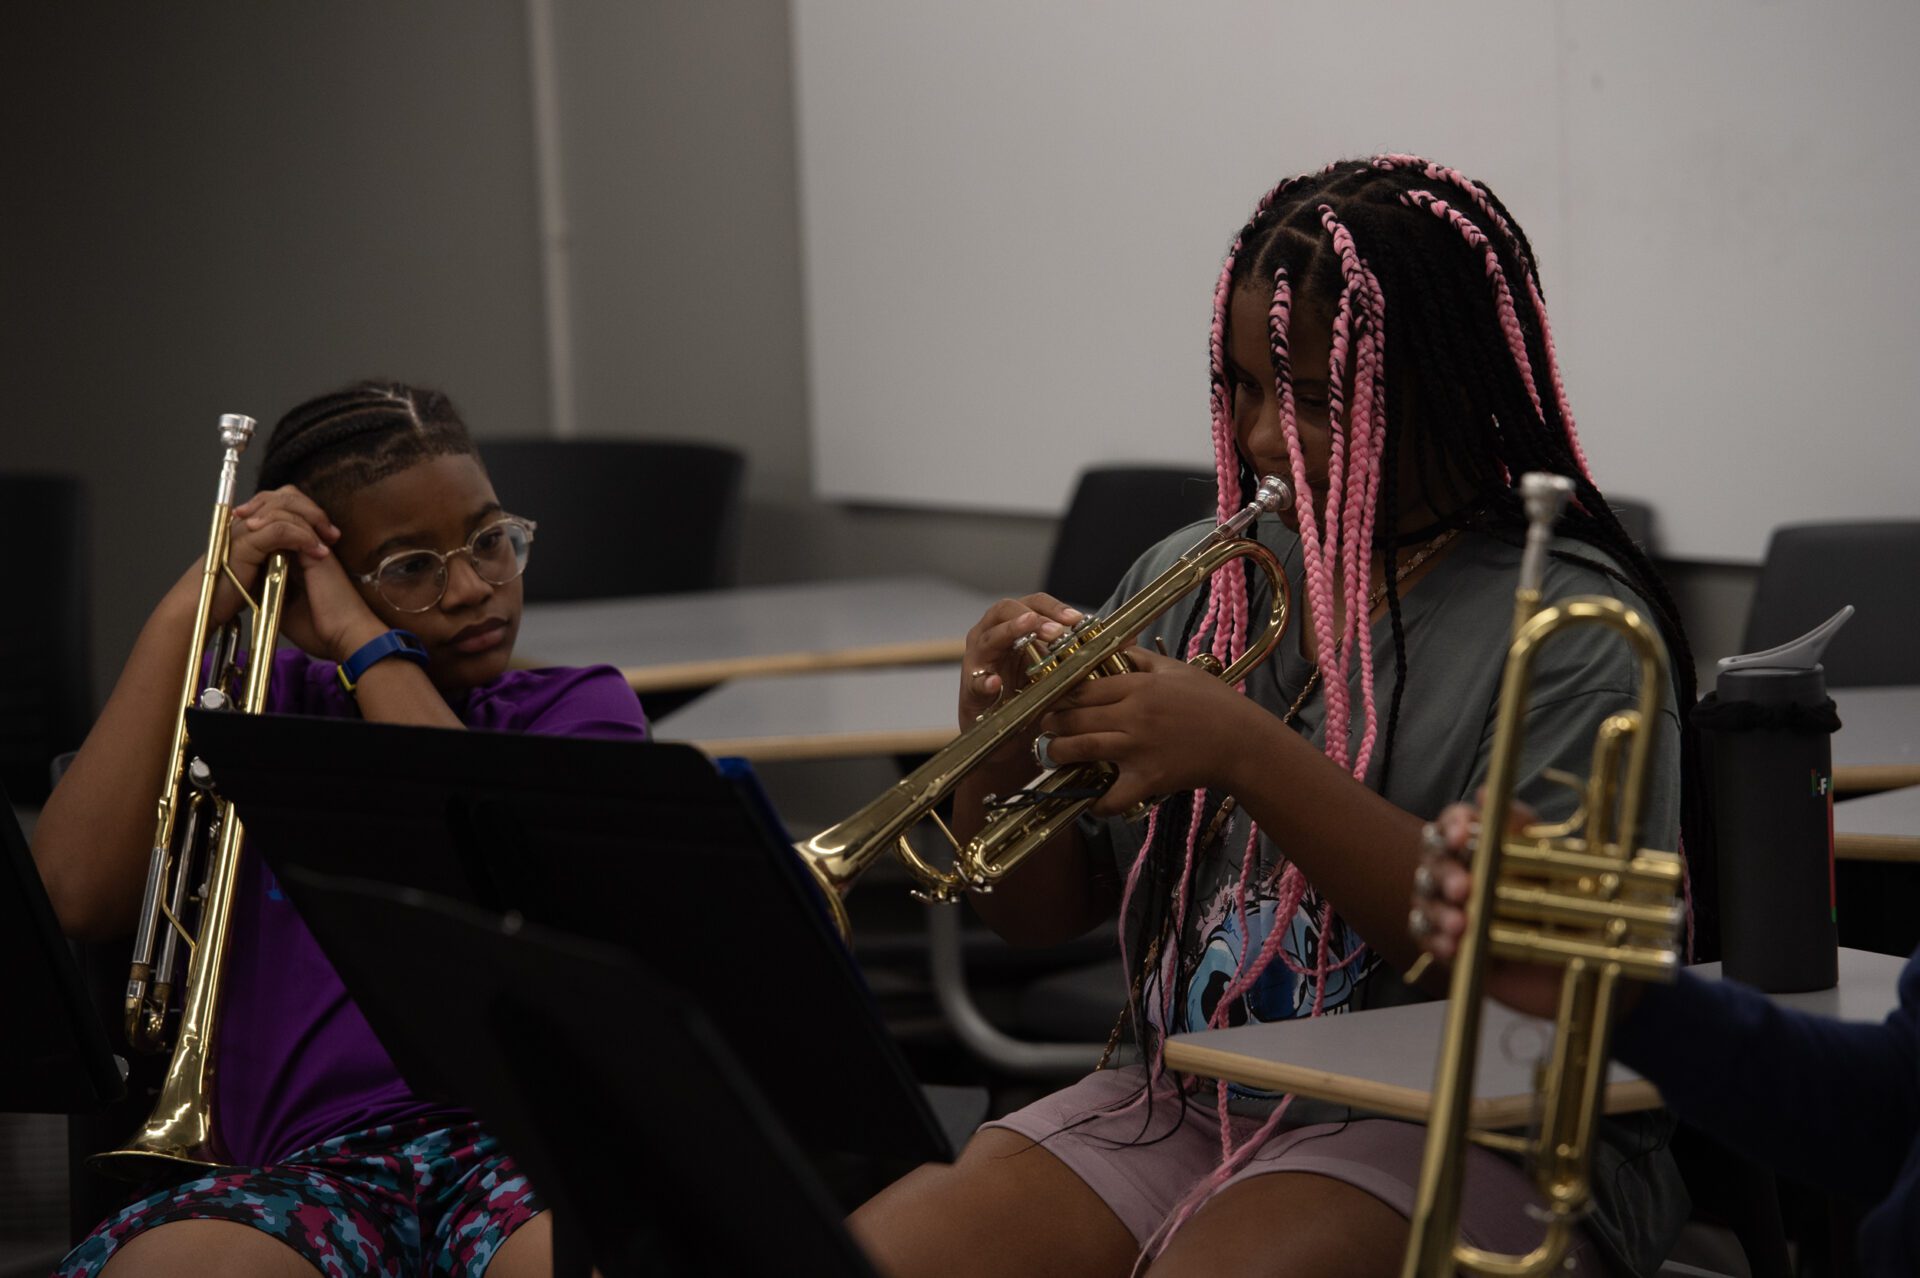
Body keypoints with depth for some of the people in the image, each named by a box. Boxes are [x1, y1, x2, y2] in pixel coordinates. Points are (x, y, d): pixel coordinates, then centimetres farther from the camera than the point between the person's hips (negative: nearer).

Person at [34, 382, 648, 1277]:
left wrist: (365, 641, 0)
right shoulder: (270, 707, 21)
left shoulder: (583, 706, 18)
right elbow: (77, 898, 3)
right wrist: (188, 612, 4)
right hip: (317, 1159, 1)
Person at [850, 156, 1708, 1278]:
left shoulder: (1568, 622, -7)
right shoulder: (1193, 579, 10)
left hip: (1469, 1135, -5)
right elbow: (1042, 914, 13)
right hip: (1182, 1101, 5)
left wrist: (1246, 757, -24)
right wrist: (999, 752, -9)